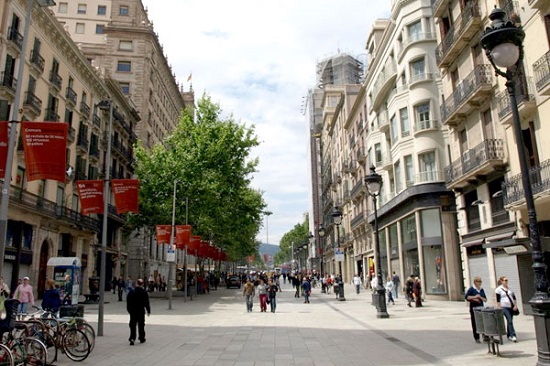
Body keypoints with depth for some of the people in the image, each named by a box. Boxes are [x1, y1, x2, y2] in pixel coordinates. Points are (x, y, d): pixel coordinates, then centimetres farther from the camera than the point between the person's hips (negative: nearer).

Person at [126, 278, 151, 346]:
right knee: (141, 325, 10)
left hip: (132, 311, 1)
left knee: (132, 325, 4)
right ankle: (142, 338, 18)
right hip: (141, 311, -1)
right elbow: (147, 303, -3)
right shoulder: (144, 292, -7)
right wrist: (148, 311, 6)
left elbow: (128, 302, 2)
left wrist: (129, 310, 13)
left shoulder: (131, 291, -4)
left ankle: (132, 338, -7)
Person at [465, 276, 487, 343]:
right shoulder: (471, 289, -4)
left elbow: (485, 299, 12)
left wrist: (481, 297, -7)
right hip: (474, 308, -5)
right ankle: (476, 338, 7)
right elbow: (466, 297, -11)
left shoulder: (481, 289, 12)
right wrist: (474, 297, -19)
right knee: (475, 323, -1)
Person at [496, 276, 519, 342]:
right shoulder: (498, 289, -3)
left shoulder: (510, 288, 13)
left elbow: (514, 297, 14)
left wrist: (515, 305, 4)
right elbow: (498, 300, -6)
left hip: (511, 307, 5)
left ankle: (509, 335, 21)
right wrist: (499, 308, -10)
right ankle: (513, 335, -14)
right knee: (510, 321, -13)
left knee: (509, 321, 10)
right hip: (504, 307, -5)